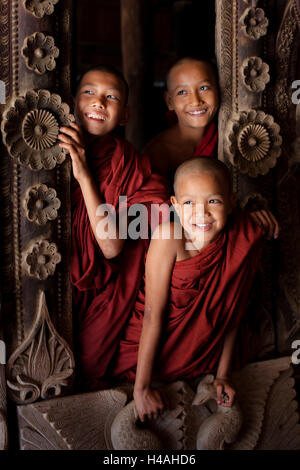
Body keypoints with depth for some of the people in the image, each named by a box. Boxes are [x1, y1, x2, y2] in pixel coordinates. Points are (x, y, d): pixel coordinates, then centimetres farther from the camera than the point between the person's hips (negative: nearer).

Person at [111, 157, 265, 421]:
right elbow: (153, 314, -24)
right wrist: (142, 388, -20)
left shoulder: (246, 239, -18)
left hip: (201, 349, 3)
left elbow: (232, 310, -6)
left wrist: (223, 374, -1)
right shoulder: (168, 237, -27)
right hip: (150, 346, -2)